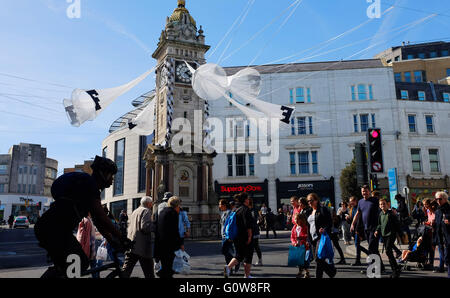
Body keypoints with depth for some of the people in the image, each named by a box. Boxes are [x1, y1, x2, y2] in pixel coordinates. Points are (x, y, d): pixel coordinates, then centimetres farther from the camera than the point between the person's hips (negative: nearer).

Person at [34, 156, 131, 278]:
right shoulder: (89, 183, -11)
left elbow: (98, 221, 20)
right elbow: (101, 217, -18)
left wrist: (113, 241, 15)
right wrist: (122, 238, -13)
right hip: (53, 229, -10)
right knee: (81, 263, -13)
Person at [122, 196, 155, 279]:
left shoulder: (135, 211, 19)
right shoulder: (146, 211, -7)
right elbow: (145, 227, -20)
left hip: (130, 245, 7)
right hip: (141, 246, -7)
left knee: (126, 270, 7)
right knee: (149, 273, 4)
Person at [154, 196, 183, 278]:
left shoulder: (162, 212, 16)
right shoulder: (173, 213, -11)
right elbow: (175, 231, -16)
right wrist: (180, 244, -9)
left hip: (160, 244, 9)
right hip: (168, 245, -9)